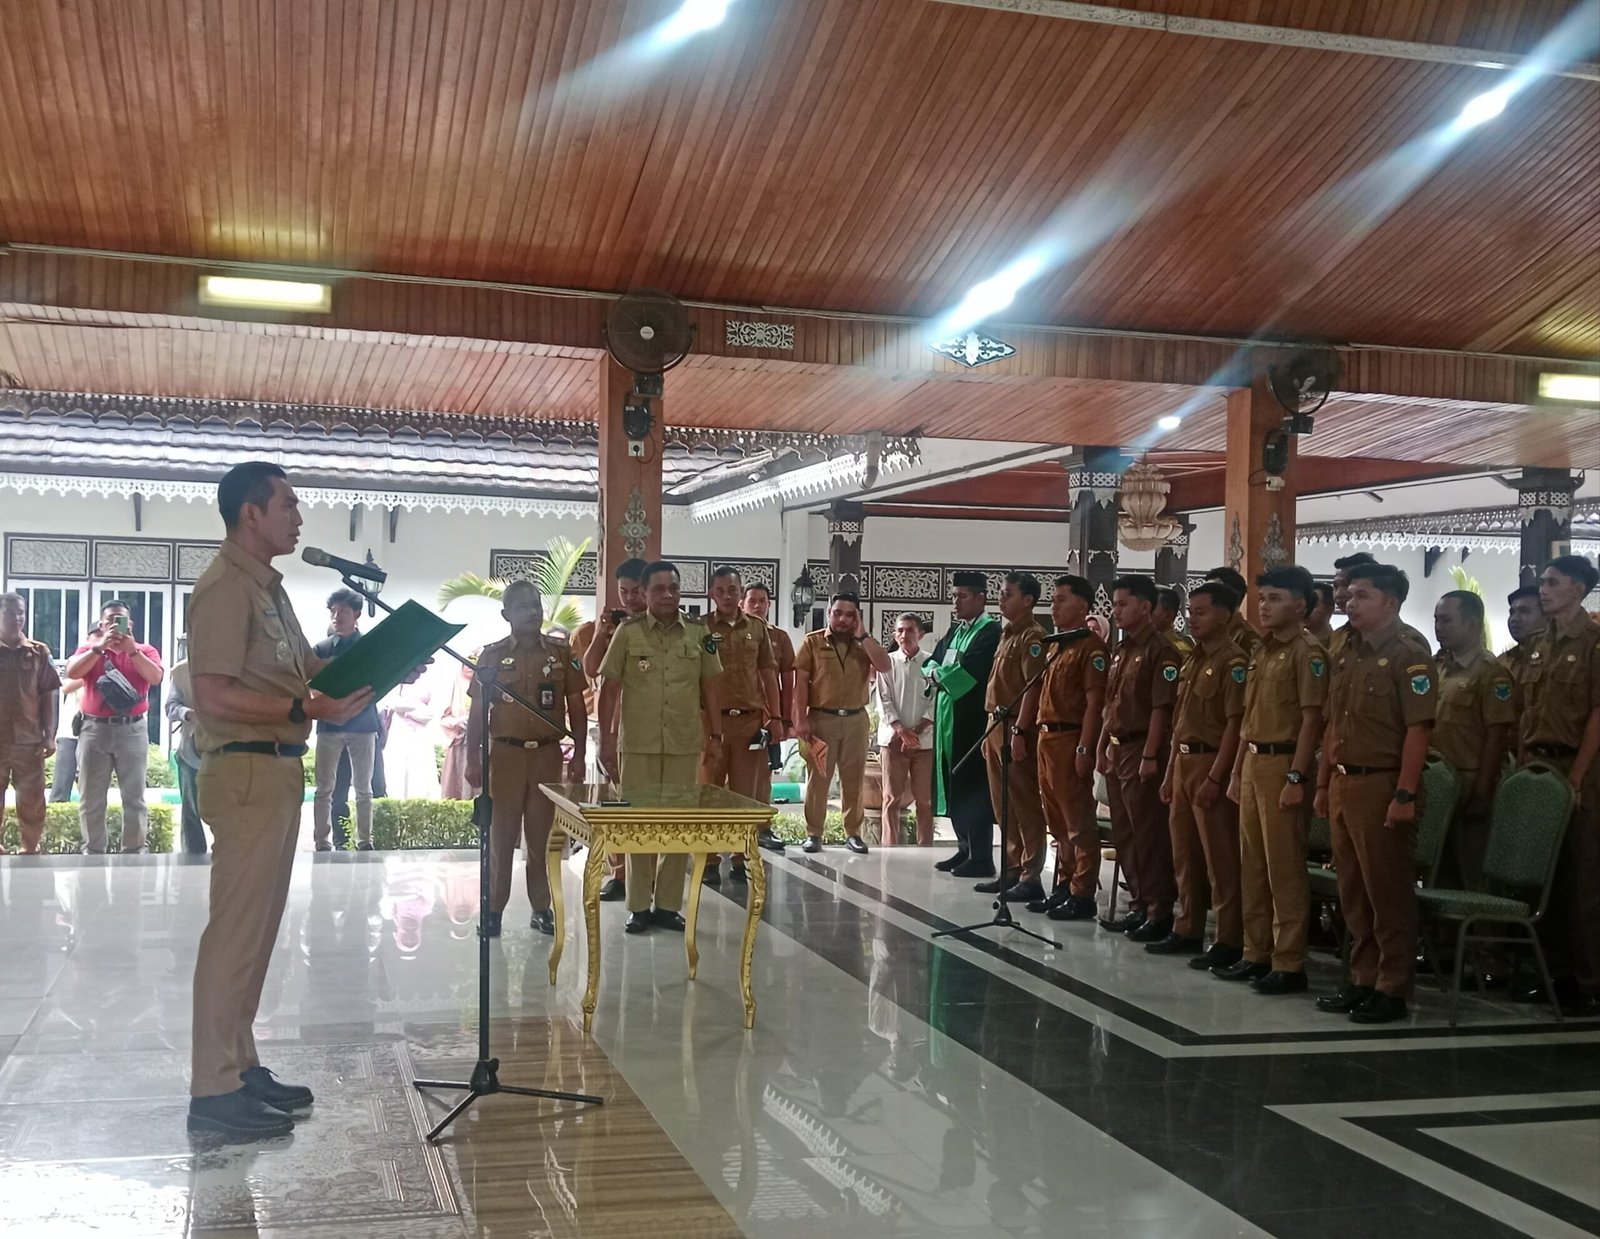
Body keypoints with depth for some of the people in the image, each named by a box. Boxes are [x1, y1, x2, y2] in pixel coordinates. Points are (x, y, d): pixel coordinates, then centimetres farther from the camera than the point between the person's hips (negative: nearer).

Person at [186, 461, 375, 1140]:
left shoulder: (266, 584, 17)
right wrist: (308, 709, -25)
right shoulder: (225, 585, -14)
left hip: (277, 771, 10)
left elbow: (305, 667, 23)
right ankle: (214, 1091, 0)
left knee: (257, 927, 14)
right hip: (246, 771, -10)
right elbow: (214, 696, -21)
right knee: (237, 930, -6)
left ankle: (239, 1065, 24)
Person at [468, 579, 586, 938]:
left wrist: (580, 754, 2)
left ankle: (542, 907, 14)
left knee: (541, 834, 6)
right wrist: (473, 758, -2)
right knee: (501, 833, 4)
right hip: (505, 753, -1)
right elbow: (477, 711, 3)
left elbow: (576, 706, 7)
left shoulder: (561, 651, 3)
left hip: (548, 753, 1)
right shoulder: (492, 655, 1)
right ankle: (494, 909, 11)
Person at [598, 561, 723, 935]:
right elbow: (609, 687, 0)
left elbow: (709, 686, 9)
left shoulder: (699, 632, 3)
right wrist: (605, 737, -3)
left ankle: (668, 904, 16)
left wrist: (716, 734, 6)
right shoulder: (627, 631, -2)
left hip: (685, 744, 2)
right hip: (637, 743, -2)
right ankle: (638, 906, 13)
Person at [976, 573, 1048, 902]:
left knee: (1025, 805, -6)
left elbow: (1033, 687, -18)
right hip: (997, 727, 10)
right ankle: (1011, 870, 21)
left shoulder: (1032, 637, -11)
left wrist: (1019, 731, -23)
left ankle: (1030, 877, -3)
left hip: (1017, 729, -10)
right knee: (1003, 805, 13)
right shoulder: (1007, 634, 19)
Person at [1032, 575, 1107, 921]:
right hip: (1046, 739, 9)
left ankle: (1083, 895, 1)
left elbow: (1094, 701, -15)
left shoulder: (1091, 648, -9)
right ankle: (1064, 886, 22)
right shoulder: (1056, 646, 18)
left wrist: (1084, 749, -20)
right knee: (1058, 823, 14)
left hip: (1070, 740, -9)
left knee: (1079, 823, -4)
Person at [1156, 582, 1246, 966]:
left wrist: (1215, 778, -20)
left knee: (1220, 858, -4)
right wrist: (1170, 772, 17)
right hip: (1184, 763, 9)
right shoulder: (1193, 660, 16)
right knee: (1185, 854, 14)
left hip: (1211, 765, -9)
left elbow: (1234, 724, -17)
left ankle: (1230, 941, 1)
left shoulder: (1232, 661, -11)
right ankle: (1188, 931, 23)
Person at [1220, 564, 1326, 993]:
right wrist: (1237, 771, 17)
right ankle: (1255, 954, 20)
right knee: (1252, 865, 12)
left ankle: (1289, 964, 1)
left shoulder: (1307, 652, -9)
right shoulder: (1261, 650, 16)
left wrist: (1297, 778, -19)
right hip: (1253, 763, 9)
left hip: (1283, 764, -9)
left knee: (1284, 868, -5)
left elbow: (1311, 719, -14)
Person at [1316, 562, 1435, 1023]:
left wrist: (1405, 794, -20)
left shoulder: (1408, 654, -10)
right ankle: (1362, 980, 23)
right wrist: (1324, 783, 15)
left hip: (1382, 784, -8)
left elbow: (1418, 728, -15)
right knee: (1353, 892, 13)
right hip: (1343, 783, 8)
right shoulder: (1347, 654, 14)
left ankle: (1392, 989, 8)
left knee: (1388, 893, 0)